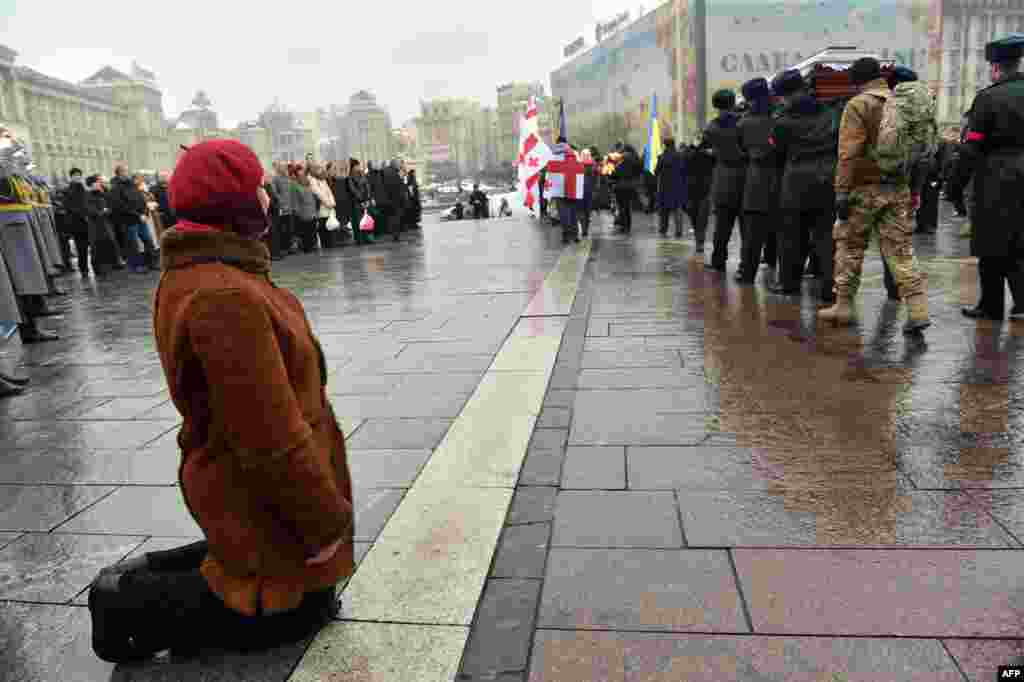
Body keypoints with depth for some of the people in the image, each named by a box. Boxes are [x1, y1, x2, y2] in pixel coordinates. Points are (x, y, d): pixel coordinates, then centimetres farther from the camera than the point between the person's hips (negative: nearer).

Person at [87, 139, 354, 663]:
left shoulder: (195, 272, 3)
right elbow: (274, 438, -31)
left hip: (240, 485, 10)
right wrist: (326, 520, -18)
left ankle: (145, 576, 22)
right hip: (262, 496, -9)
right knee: (298, 609, 13)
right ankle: (134, 605, 9)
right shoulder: (225, 295, -31)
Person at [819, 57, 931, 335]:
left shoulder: (858, 105, -7)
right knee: (901, 250, 6)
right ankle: (918, 310, -1)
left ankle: (843, 306, 14)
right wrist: (914, 190, 19)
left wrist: (842, 192, -15)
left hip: (865, 187, -5)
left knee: (849, 246, 8)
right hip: (899, 189, 5)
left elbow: (848, 154, -15)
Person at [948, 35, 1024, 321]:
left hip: (995, 182, -5)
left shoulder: (988, 98, -9)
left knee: (992, 246, 5)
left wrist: (956, 186, -7)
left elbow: (971, 149, -13)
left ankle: (991, 305, 13)